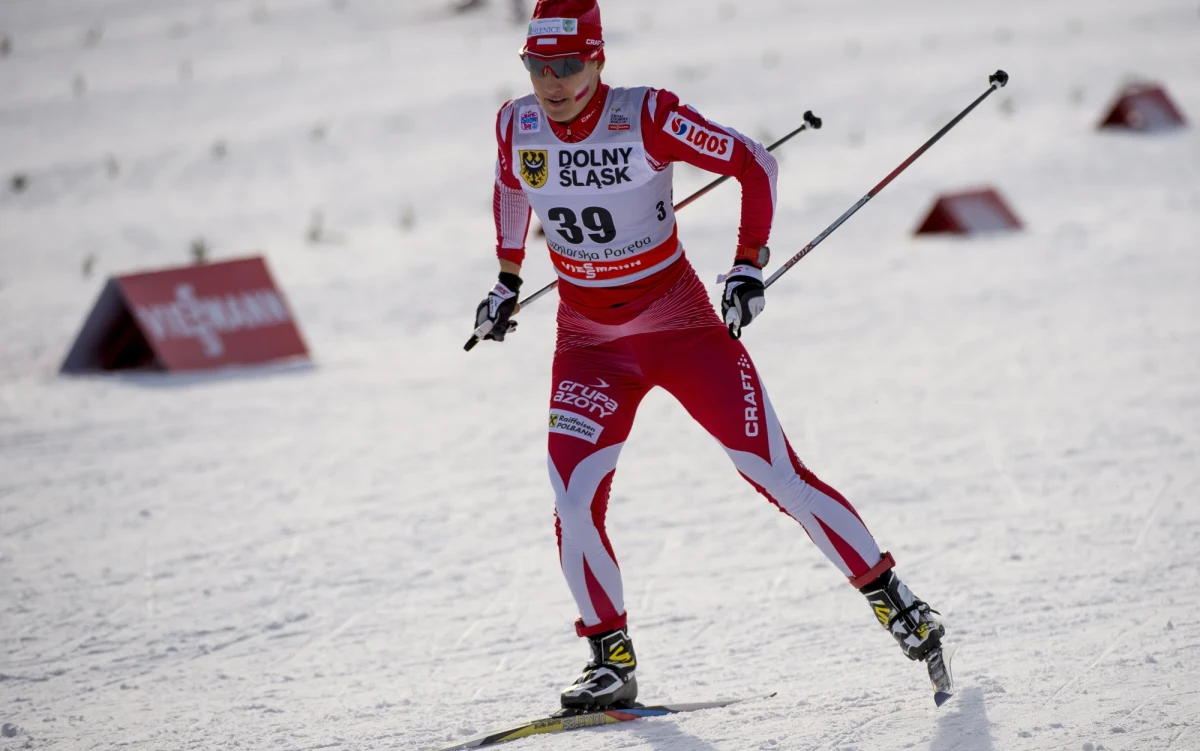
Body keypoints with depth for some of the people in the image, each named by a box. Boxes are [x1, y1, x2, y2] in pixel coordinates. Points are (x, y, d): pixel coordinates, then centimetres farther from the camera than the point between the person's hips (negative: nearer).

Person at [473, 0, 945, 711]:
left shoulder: (647, 118, -19)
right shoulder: (519, 126, -7)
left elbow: (755, 163, -11)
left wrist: (750, 264, -18)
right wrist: (508, 278, 19)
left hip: (682, 322, -3)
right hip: (589, 340, 3)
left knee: (776, 473, -6)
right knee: (574, 501, -14)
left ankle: (890, 595, 10)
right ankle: (612, 660, 2)